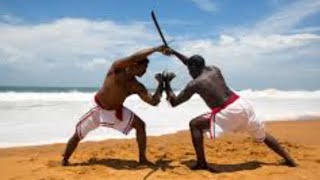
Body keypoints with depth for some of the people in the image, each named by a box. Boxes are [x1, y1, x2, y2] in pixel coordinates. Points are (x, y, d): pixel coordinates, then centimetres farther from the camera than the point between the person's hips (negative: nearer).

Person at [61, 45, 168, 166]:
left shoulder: (137, 87, -13)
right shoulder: (117, 68, -24)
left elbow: (154, 101, -18)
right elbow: (135, 57, -41)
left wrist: (161, 84, -21)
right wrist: (157, 49, -36)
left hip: (116, 111, 4)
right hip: (98, 108, -4)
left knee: (140, 125, -5)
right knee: (77, 135, 2)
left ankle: (142, 158, 7)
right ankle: (64, 160, 26)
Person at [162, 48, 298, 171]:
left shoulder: (194, 84, -2)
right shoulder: (214, 70, 15)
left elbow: (174, 102, 5)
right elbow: (194, 64, 33)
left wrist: (167, 83, 15)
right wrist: (174, 53, 35)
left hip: (229, 112, -7)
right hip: (243, 104, 7)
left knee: (194, 125, 3)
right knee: (262, 135, 29)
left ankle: (201, 164, 4)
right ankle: (289, 160, 40)